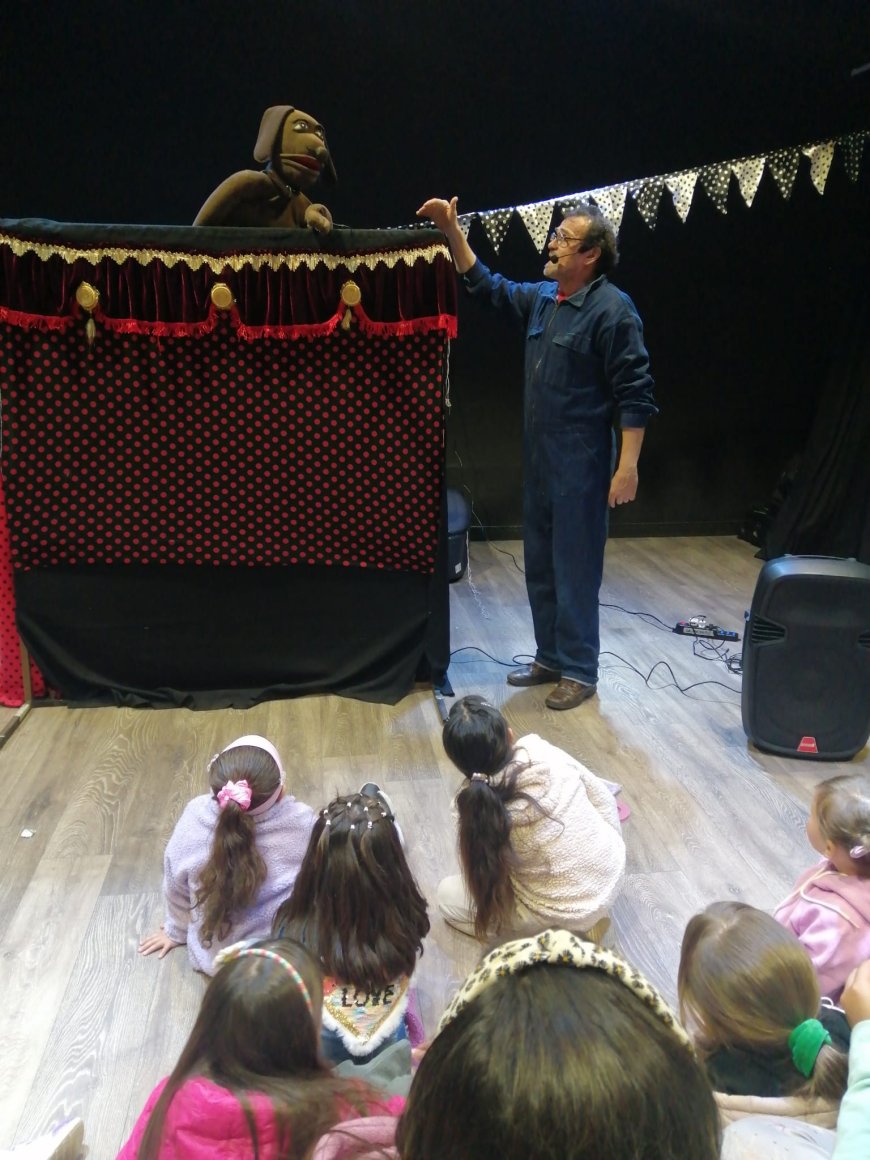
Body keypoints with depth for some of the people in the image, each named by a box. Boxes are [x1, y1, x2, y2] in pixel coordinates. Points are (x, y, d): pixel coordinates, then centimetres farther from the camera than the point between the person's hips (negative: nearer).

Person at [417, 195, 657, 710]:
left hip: (581, 461, -8)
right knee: (540, 564, 15)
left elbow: (636, 394, -17)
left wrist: (628, 466, -21)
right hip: (538, 456, 9)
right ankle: (550, 657, 28)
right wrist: (453, 231, 16)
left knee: (575, 568, -1)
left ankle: (579, 671, 12)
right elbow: (488, 286, 24)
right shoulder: (542, 297, 9)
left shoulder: (612, 309, -14)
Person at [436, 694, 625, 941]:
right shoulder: (544, 752, -17)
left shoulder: (474, 805, -22)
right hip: (613, 875, 5)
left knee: (447, 895, 11)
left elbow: (484, 871, -3)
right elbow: (603, 799, -2)